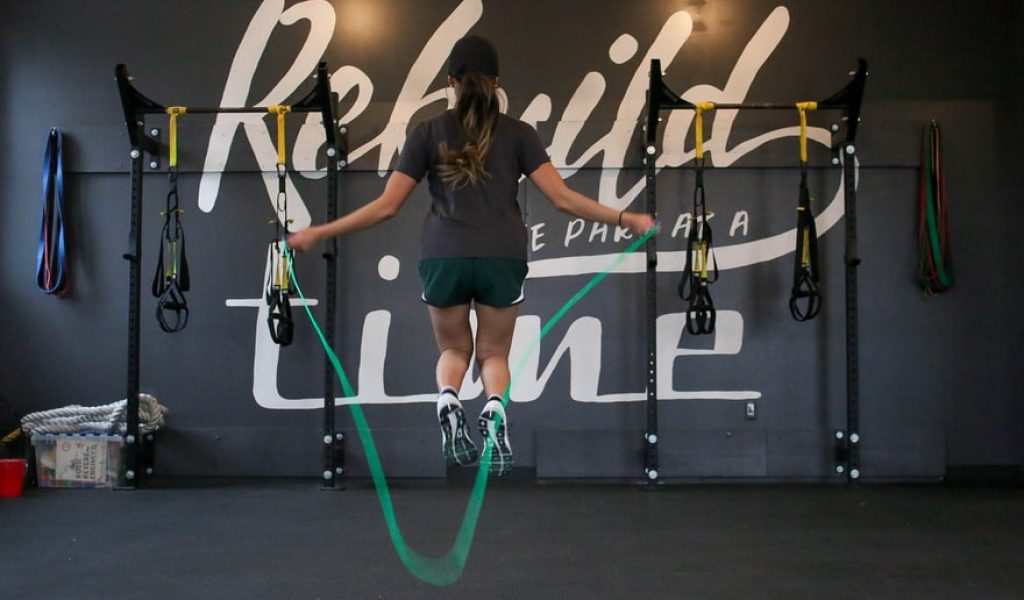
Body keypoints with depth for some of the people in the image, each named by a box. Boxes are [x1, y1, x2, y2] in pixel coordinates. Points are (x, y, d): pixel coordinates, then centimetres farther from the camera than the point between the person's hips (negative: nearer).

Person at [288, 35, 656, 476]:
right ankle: (495, 408, -14)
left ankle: (447, 399, -11)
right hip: (502, 258, 0)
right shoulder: (518, 133, 7)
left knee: (454, 349, 22)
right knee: (494, 352, 18)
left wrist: (317, 233, 10)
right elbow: (562, 198, -2)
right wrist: (626, 219, 5)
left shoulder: (428, 132, 6)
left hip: (443, 257, 0)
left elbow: (386, 206, 2)